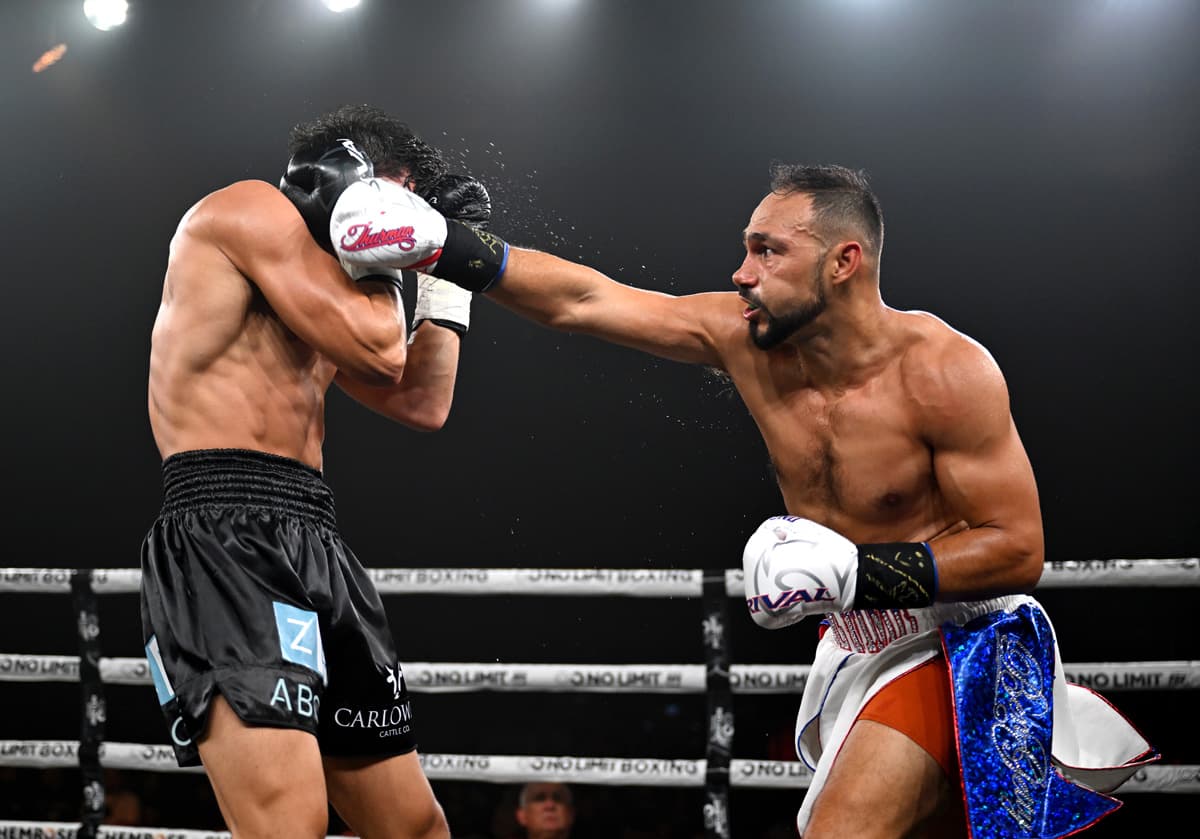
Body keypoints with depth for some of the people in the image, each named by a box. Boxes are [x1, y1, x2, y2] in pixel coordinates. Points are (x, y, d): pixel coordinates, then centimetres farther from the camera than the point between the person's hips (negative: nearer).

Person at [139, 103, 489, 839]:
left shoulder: (326, 292, 27)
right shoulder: (251, 206, 0)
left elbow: (422, 404, 27)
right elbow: (376, 351, -9)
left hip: (317, 547, 10)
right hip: (227, 537, -10)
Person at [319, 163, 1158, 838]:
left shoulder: (945, 371, -22)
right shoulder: (747, 337, -6)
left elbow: (1018, 551, -20)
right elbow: (582, 300, -5)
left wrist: (856, 569, -28)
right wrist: (442, 245, -11)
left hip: (955, 650, -7)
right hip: (856, 651, 7)